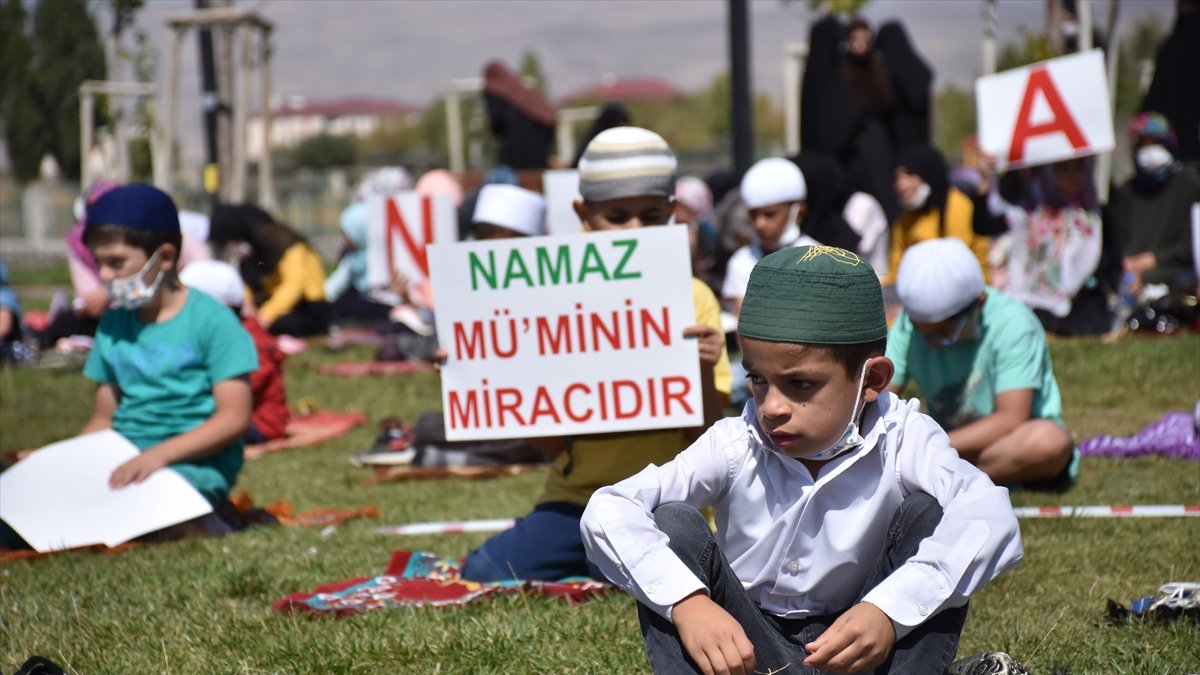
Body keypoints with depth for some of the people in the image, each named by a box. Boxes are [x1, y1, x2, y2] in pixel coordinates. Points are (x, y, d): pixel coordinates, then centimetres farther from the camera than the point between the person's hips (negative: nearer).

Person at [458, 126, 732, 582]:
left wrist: (704, 370, -21)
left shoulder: (692, 299, -1)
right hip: (577, 497, 2)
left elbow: (705, 441, -3)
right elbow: (552, 443, 2)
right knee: (483, 572, -21)